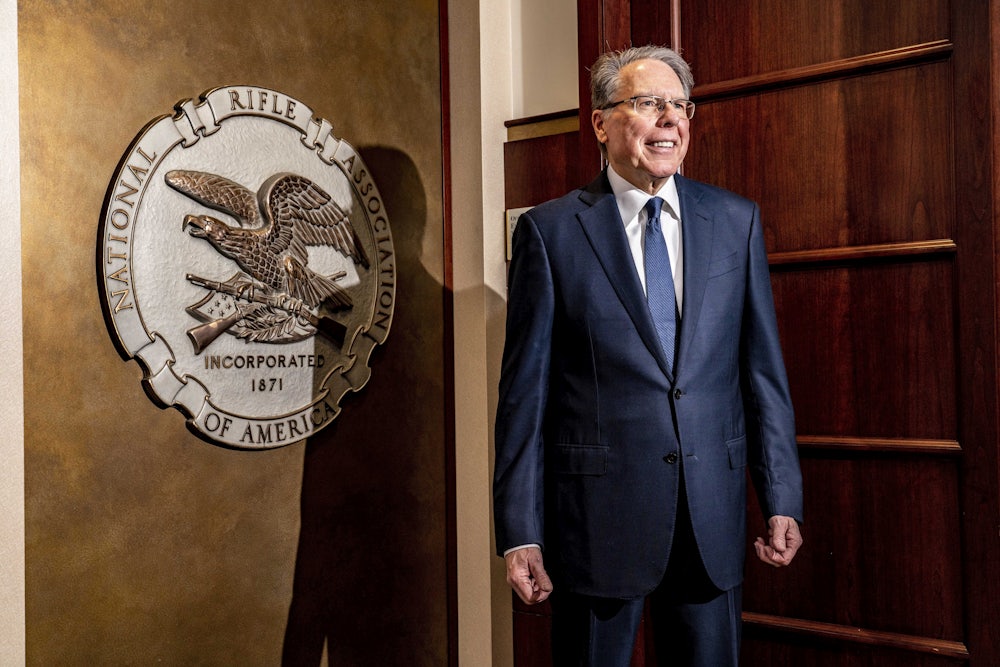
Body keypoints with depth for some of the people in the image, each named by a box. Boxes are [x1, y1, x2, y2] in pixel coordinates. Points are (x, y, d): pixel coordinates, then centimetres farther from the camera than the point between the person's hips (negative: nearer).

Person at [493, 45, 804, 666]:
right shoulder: (550, 230, -3)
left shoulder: (737, 221, 6)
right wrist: (521, 530, -6)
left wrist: (782, 499, 3)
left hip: (714, 520, 3)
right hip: (597, 515, -2)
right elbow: (526, 388, -4)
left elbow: (763, 369, 7)